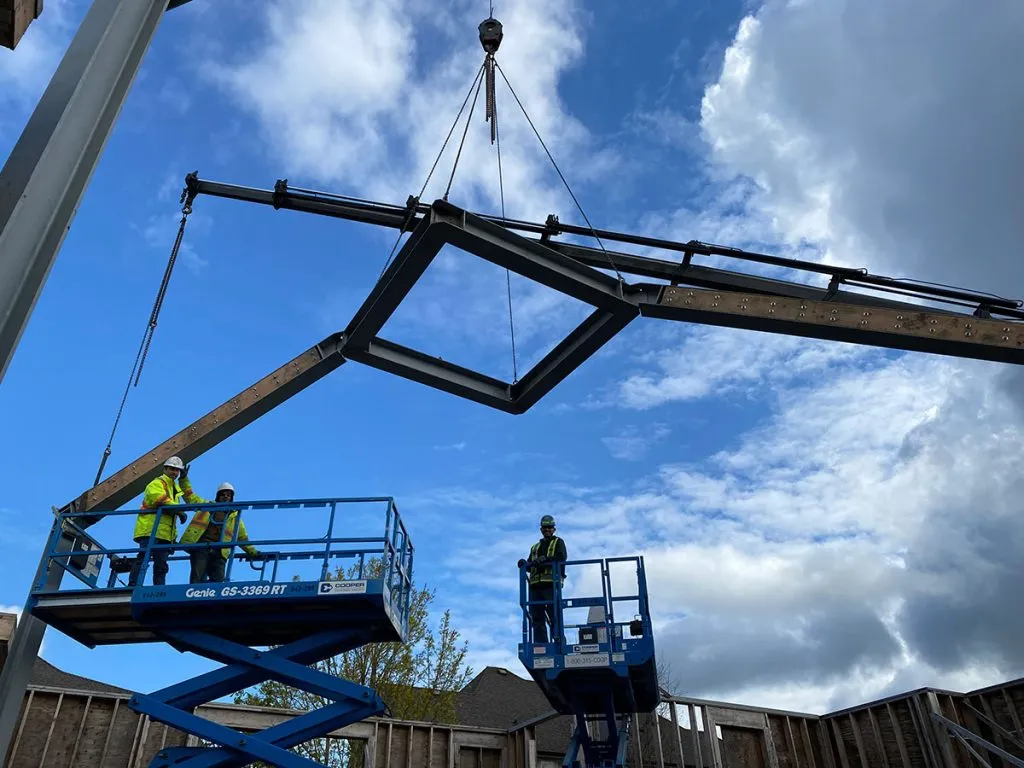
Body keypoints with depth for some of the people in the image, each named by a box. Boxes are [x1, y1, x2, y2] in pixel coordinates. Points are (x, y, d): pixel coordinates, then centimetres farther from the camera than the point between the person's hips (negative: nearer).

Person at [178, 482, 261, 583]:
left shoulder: (235, 516, 23)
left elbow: (242, 538, 25)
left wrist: (253, 552, 19)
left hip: (218, 551, 2)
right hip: (200, 545, -2)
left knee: (218, 580, -14)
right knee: (198, 578, -16)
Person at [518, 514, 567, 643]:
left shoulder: (558, 542, 15)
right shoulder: (535, 547, 28)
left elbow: (562, 558, -5)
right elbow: (530, 566, 19)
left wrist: (544, 559, -19)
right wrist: (525, 564, -5)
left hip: (551, 583, -5)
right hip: (535, 584, 5)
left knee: (554, 615, -11)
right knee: (536, 618, -1)